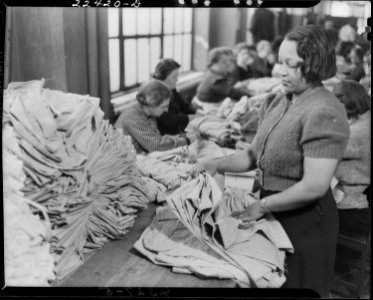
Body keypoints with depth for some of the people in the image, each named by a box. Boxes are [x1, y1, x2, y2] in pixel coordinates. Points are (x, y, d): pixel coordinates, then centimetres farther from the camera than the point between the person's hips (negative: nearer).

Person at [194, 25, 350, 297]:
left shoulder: (323, 113, -21)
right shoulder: (282, 101, 5)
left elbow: (314, 186, -26)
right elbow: (255, 154, 8)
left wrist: (262, 206, -17)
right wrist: (218, 165, -7)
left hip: (305, 220, -7)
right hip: (276, 214, 8)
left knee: (298, 283, 13)